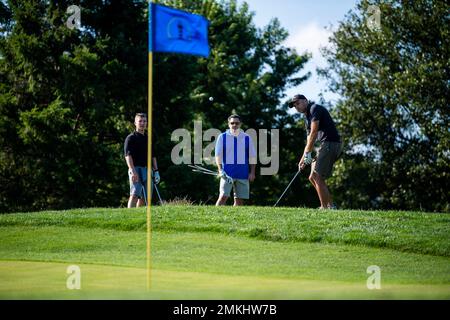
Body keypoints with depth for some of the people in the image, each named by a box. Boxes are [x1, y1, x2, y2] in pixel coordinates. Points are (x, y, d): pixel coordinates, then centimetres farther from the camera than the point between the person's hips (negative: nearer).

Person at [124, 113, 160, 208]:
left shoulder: (148, 138, 20)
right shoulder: (131, 138, -1)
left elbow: (153, 156, 25)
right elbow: (128, 155, -12)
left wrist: (156, 171, 17)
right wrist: (133, 171, -23)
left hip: (147, 170, 7)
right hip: (136, 169, -7)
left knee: (144, 198, 4)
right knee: (134, 195, -19)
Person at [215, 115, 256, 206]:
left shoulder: (247, 138, 10)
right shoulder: (222, 137, 5)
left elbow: (252, 156, 11)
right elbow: (218, 155, 1)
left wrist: (252, 173, 2)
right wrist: (220, 170, -11)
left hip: (243, 174, 3)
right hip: (227, 173, -3)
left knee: (240, 199, 3)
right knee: (223, 197, -13)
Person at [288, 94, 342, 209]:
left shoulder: (315, 108, -4)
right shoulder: (308, 118, 24)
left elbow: (314, 133, -13)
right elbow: (310, 141, 24)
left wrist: (307, 154, -13)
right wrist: (303, 159, 14)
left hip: (330, 143, -10)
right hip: (326, 145, 10)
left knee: (317, 177, -11)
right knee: (313, 177, 10)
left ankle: (324, 207, -10)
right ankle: (331, 205, 10)